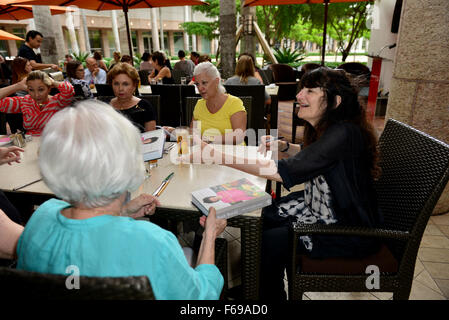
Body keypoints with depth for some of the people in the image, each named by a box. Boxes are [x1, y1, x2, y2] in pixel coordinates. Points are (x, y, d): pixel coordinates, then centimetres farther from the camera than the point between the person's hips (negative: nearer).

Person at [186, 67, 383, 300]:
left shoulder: (343, 134, -30)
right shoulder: (326, 128, -2)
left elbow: (284, 172, -37)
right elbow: (309, 156, 19)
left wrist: (217, 156, -38)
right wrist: (283, 147, -3)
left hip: (349, 230, -9)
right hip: (317, 204, 9)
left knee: (269, 242, -13)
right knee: (260, 219, 5)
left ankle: (269, 294, 18)